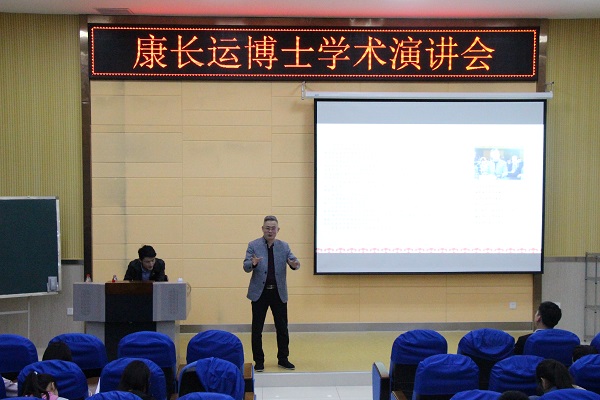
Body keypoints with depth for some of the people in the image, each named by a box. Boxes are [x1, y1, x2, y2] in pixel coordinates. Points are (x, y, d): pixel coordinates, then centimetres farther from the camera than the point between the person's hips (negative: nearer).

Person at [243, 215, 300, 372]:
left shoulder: (284, 246, 6)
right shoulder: (253, 246, -1)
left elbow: (293, 261, -2)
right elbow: (246, 267, -7)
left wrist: (295, 264, -27)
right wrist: (252, 263, -30)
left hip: (279, 293, 2)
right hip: (259, 292, -2)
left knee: (282, 327, 7)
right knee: (257, 329, 2)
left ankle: (283, 359, 20)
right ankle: (258, 361, 14)